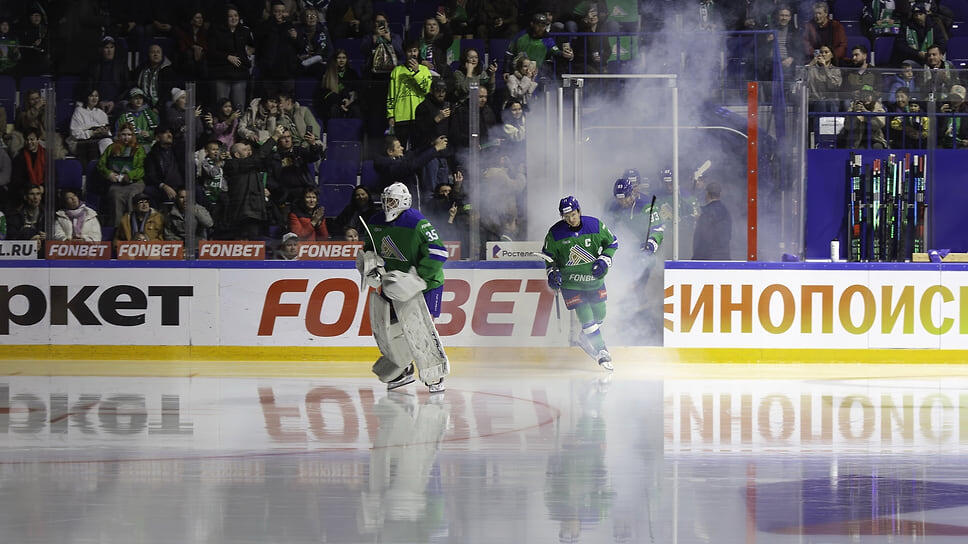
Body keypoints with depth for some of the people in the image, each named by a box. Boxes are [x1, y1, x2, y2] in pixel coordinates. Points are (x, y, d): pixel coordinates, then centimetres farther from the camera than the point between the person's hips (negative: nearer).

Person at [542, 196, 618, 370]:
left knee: (599, 315, 14)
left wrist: (604, 260, -10)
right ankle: (601, 352, -1)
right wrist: (552, 272, -10)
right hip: (571, 282, -3)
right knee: (586, 319, -11)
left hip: (594, 277, 3)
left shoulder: (594, 225, -10)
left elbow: (612, 242, 3)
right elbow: (548, 254, 4)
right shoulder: (555, 233, -11)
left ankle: (585, 338, 42)